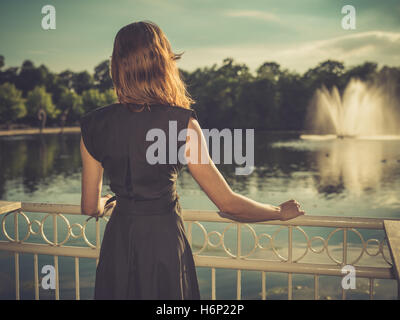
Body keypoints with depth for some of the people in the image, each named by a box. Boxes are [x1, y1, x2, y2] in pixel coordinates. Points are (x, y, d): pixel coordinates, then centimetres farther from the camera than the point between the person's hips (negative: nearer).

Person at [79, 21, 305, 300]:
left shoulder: (94, 125, -7)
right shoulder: (181, 123, -18)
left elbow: (89, 207, 2)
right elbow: (228, 204, -15)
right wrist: (281, 212, 2)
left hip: (118, 243, 3)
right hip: (164, 241, -3)